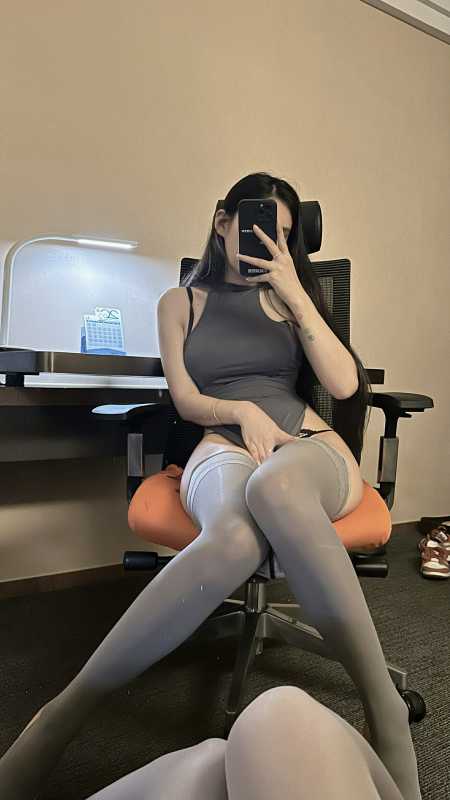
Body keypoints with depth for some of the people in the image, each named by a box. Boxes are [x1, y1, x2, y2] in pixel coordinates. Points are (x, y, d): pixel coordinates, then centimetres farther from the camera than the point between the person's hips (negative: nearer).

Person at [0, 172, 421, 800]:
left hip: (309, 447, 1)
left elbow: (345, 384, 6)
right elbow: (185, 399, 10)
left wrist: (293, 292, -1)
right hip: (223, 449, -1)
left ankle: (383, 708, -28)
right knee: (236, 536, -40)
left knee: (273, 488, -41)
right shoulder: (181, 301, 19)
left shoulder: (291, 296, 21)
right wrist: (243, 411, -11)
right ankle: (59, 720, -29)